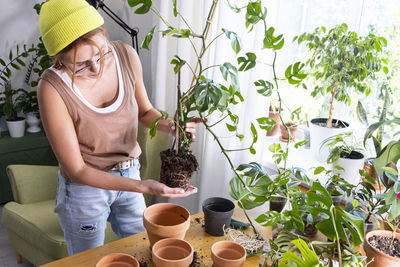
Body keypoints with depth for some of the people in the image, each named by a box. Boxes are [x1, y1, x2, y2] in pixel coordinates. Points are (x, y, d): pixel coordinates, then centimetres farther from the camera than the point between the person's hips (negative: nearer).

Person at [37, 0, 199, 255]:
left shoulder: (126, 56, -16)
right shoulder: (53, 88, -28)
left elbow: (145, 111, 3)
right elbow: (76, 170, -23)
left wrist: (169, 125, -20)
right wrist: (143, 186, -32)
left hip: (129, 175, 4)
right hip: (85, 187, -3)